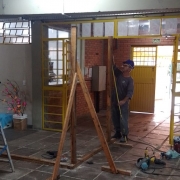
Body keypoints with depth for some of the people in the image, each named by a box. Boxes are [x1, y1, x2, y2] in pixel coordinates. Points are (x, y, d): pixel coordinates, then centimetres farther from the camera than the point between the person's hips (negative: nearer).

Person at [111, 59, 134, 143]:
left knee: (123, 120, -2)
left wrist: (124, 101, -38)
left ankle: (124, 136, 8)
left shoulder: (130, 80, -15)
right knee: (115, 119, 14)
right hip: (114, 101, 7)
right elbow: (114, 66, 4)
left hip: (123, 103, -6)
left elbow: (130, 92, -25)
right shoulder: (119, 74, 3)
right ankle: (118, 133, 28)